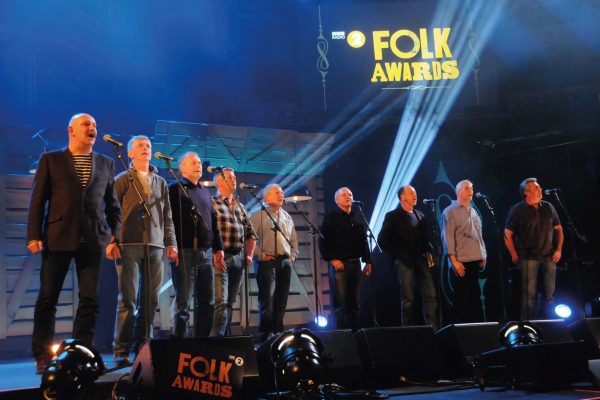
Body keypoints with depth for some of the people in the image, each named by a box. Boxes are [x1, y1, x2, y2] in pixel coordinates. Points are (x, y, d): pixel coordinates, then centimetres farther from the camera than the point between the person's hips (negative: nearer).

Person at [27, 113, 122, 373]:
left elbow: (113, 205, 13)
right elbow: (37, 200, 3)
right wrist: (34, 236, -6)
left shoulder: (106, 164, 14)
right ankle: (43, 357, 10)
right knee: (47, 298, 1)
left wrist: (115, 237, 3)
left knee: (90, 300, 1)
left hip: (93, 240, 2)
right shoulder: (50, 160, 7)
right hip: (58, 237, -2)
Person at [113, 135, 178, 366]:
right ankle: (121, 350, -2)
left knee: (150, 300, 3)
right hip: (129, 244, -4)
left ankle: (143, 347, 11)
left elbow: (167, 216, 17)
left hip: (155, 246, 4)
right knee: (128, 299, -7)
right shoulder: (123, 179, 7)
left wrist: (171, 243, 10)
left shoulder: (160, 182, 19)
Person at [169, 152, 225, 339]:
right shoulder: (175, 189, 1)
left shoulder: (205, 192, 21)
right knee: (183, 302, -4)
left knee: (207, 301, 7)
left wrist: (218, 248, 18)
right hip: (184, 252, -7)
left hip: (206, 253, 7)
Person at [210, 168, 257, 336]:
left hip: (238, 258, 7)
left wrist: (250, 255, 15)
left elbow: (251, 233, 23)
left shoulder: (240, 206, 18)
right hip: (221, 258, -7)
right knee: (221, 302, -14)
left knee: (230, 302, 10)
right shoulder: (211, 203, -2)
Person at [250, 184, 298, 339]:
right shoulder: (259, 216, -2)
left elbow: (294, 239, 25)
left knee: (282, 300, 8)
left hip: (286, 262, 6)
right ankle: (265, 334, -5)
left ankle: (278, 332, 15)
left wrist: (293, 255, 12)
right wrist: (261, 255, -12)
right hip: (268, 261, -6)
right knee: (267, 300, -11)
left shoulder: (287, 217, 19)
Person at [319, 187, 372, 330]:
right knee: (340, 302, -7)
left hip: (355, 263, 6)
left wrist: (367, 261, 13)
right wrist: (332, 259, -13)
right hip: (339, 264, -5)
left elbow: (364, 240, 19)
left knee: (355, 301, 7)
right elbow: (324, 240, -7)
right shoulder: (331, 218, 0)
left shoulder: (358, 218, 17)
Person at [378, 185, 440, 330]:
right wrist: (397, 254, -3)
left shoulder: (420, 215, 16)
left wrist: (429, 251, 4)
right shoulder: (393, 216, 1)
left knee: (431, 296, -2)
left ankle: (434, 329, 0)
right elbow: (382, 240, -2)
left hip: (421, 260, 5)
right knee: (408, 299, -1)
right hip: (405, 262, -4)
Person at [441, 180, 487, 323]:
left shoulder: (473, 212, 17)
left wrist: (483, 256, 14)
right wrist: (454, 260, -16)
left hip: (476, 260, 7)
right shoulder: (450, 211, -5)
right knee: (460, 296, -1)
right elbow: (448, 237, -11)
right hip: (461, 261, -7)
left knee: (475, 295, 11)